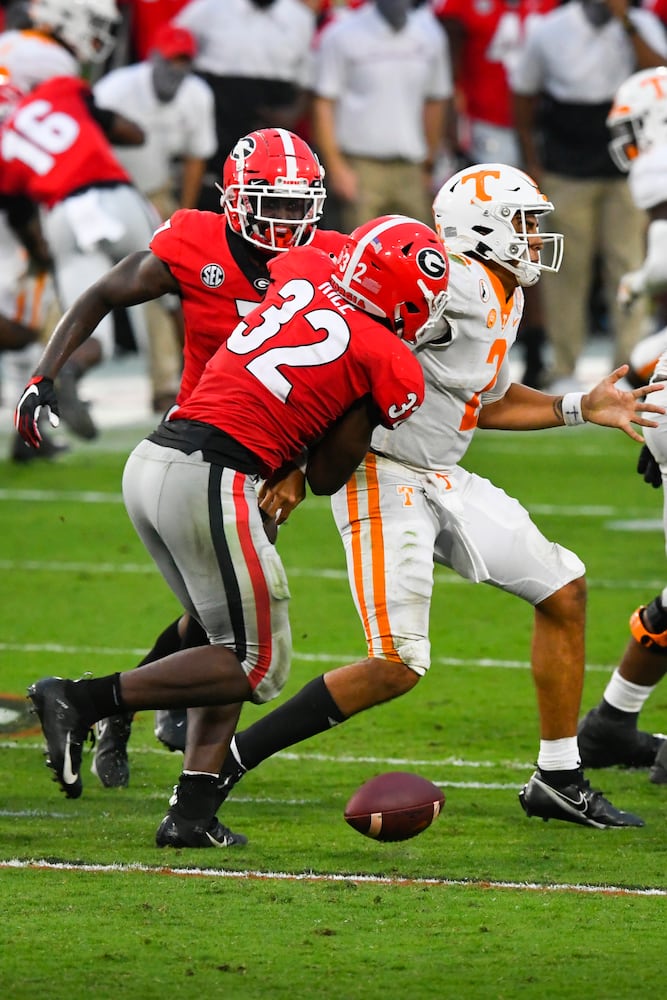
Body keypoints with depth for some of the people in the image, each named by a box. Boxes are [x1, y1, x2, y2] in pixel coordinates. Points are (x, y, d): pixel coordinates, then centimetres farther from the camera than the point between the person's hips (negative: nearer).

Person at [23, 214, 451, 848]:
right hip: (210, 482, -8)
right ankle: (80, 701, -8)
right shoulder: (390, 369, -3)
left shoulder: (305, 270, 12)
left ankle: (191, 814, 11)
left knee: (237, 646, 19)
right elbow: (325, 478, 5)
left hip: (148, 463, 8)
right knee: (257, 665, 3)